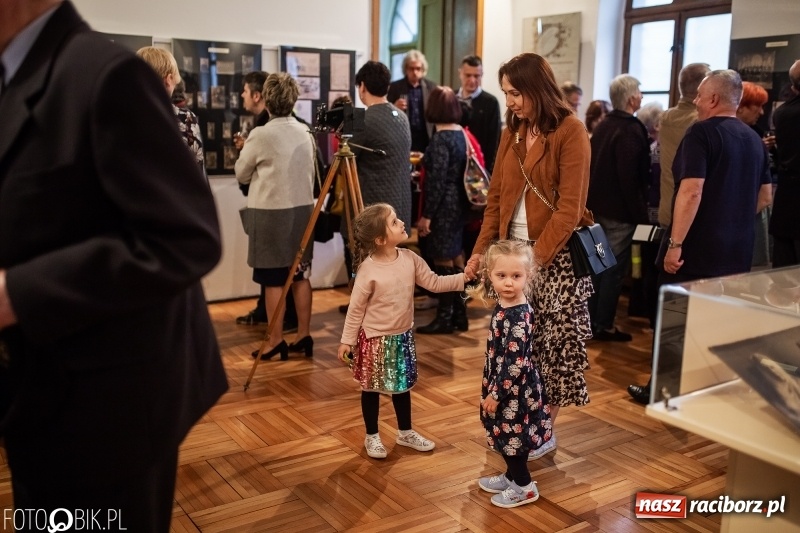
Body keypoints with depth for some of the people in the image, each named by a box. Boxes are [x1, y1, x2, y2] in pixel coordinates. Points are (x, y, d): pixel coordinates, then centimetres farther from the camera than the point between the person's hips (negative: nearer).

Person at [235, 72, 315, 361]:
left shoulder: (261, 135, -12)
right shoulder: (306, 132, 4)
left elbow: (242, 175, 1)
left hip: (270, 212, -5)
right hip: (302, 209, 6)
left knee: (274, 279, 1)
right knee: (301, 275, 11)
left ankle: (276, 341, 7)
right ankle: (304, 336, 16)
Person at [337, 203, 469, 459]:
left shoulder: (410, 259, -7)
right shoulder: (368, 270, -22)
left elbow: (434, 283, -2)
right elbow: (356, 308, -14)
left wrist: (463, 277, -12)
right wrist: (347, 340, -10)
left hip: (402, 336, 6)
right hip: (375, 339, -5)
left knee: (403, 386, 19)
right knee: (372, 388, 11)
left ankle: (405, 432, 37)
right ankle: (372, 437, 29)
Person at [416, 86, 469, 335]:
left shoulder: (441, 138, -17)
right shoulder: (462, 133, 7)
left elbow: (437, 180, -20)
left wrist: (426, 215, -17)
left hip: (443, 206, -9)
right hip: (458, 203, 9)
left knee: (443, 261, -1)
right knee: (456, 259, 13)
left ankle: (445, 317, 8)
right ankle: (459, 315, 21)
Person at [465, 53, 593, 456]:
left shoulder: (570, 131, -11)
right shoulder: (512, 131, 9)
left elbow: (569, 208, -17)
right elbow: (496, 196, 10)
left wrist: (535, 258, -21)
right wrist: (481, 249, 1)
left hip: (557, 253, -6)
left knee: (553, 341, 2)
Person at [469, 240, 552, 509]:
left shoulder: (518, 317, -26)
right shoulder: (502, 308, 2)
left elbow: (515, 363, -26)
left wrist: (496, 393, -19)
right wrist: (491, 389, 19)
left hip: (514, 390, -9)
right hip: (504, 385, 9)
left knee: (511, 436, 5)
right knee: (505, 437, 21)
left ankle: (524, 487, 22)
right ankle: (512, 476, 39)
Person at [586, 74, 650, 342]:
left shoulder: (602, 126, 9)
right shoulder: (631, 130, -18)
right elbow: (630, 178, -22)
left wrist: (594, 199, 17)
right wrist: (638, 212, -16)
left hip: (597, 206, 9)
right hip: (619, 211, -9)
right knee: (614, 269, 0)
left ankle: (591, 320, 24)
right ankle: (605, 326, 7)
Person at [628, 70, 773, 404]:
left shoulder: (702, 132, -12)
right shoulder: (754, 139, 11)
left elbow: (691, 192, -22)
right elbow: (765, 197, 17)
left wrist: (675, 243, -22)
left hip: (696, 249, -7)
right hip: (737, 251, 7)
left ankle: (663, 389, 13)